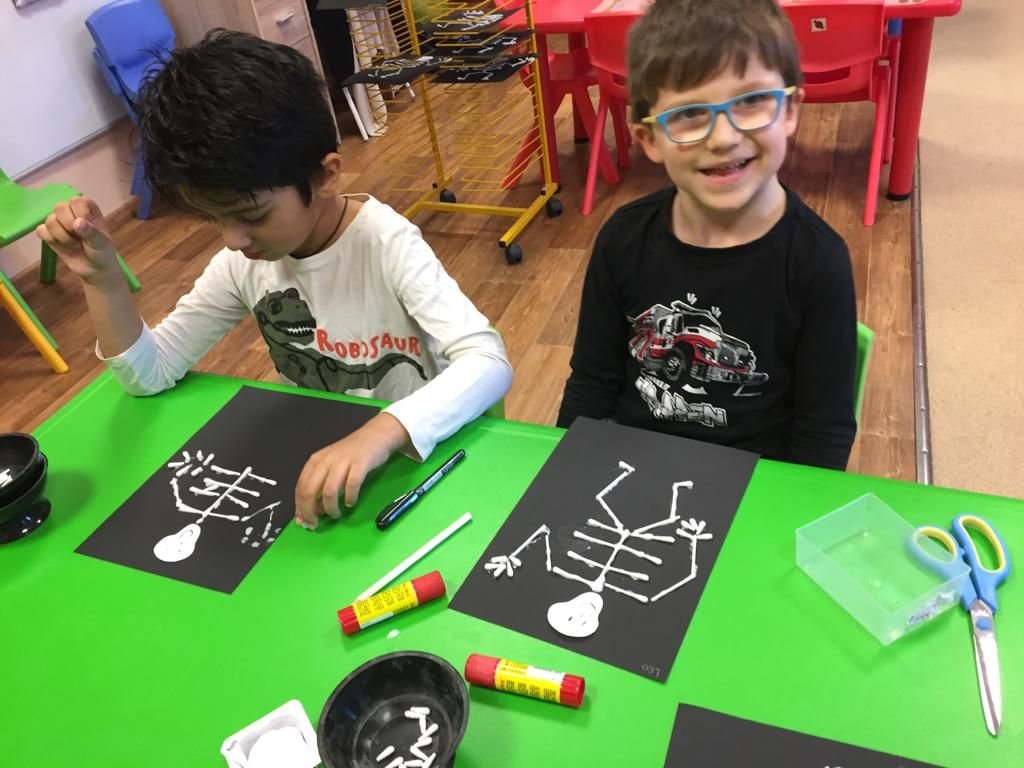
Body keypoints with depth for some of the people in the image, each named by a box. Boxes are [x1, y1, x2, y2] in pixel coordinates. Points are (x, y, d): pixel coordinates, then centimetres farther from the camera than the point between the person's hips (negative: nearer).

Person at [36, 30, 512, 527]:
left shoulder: (385, 245, -22)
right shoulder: (242, 262, -6)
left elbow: (490, 363, -32)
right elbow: (148, 375, 0)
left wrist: (380, 434, -47)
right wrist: (102, 280, -16)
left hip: (409, 459, -3)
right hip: (310, 459, 4)